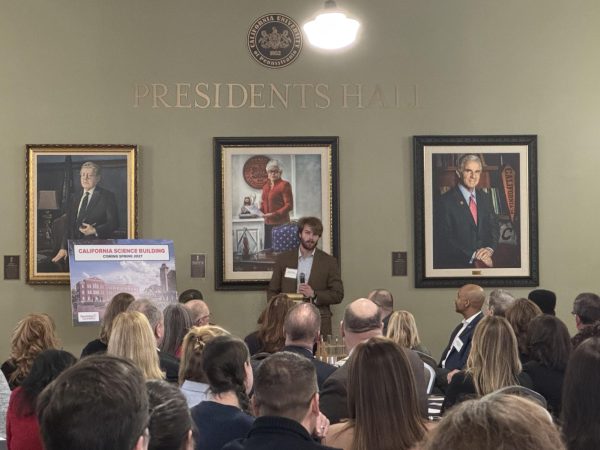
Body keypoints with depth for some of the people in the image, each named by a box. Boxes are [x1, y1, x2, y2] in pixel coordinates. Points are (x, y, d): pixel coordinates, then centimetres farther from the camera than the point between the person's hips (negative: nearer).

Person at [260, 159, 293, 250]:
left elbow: (289, 205, -11)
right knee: (268, 248, 6)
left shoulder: (284, 185, -6)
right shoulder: (266, 186, 15)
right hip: (268, 223, 7)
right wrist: (259, 210, 4)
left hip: (280, 223, -7)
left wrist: (275, 214, -19)